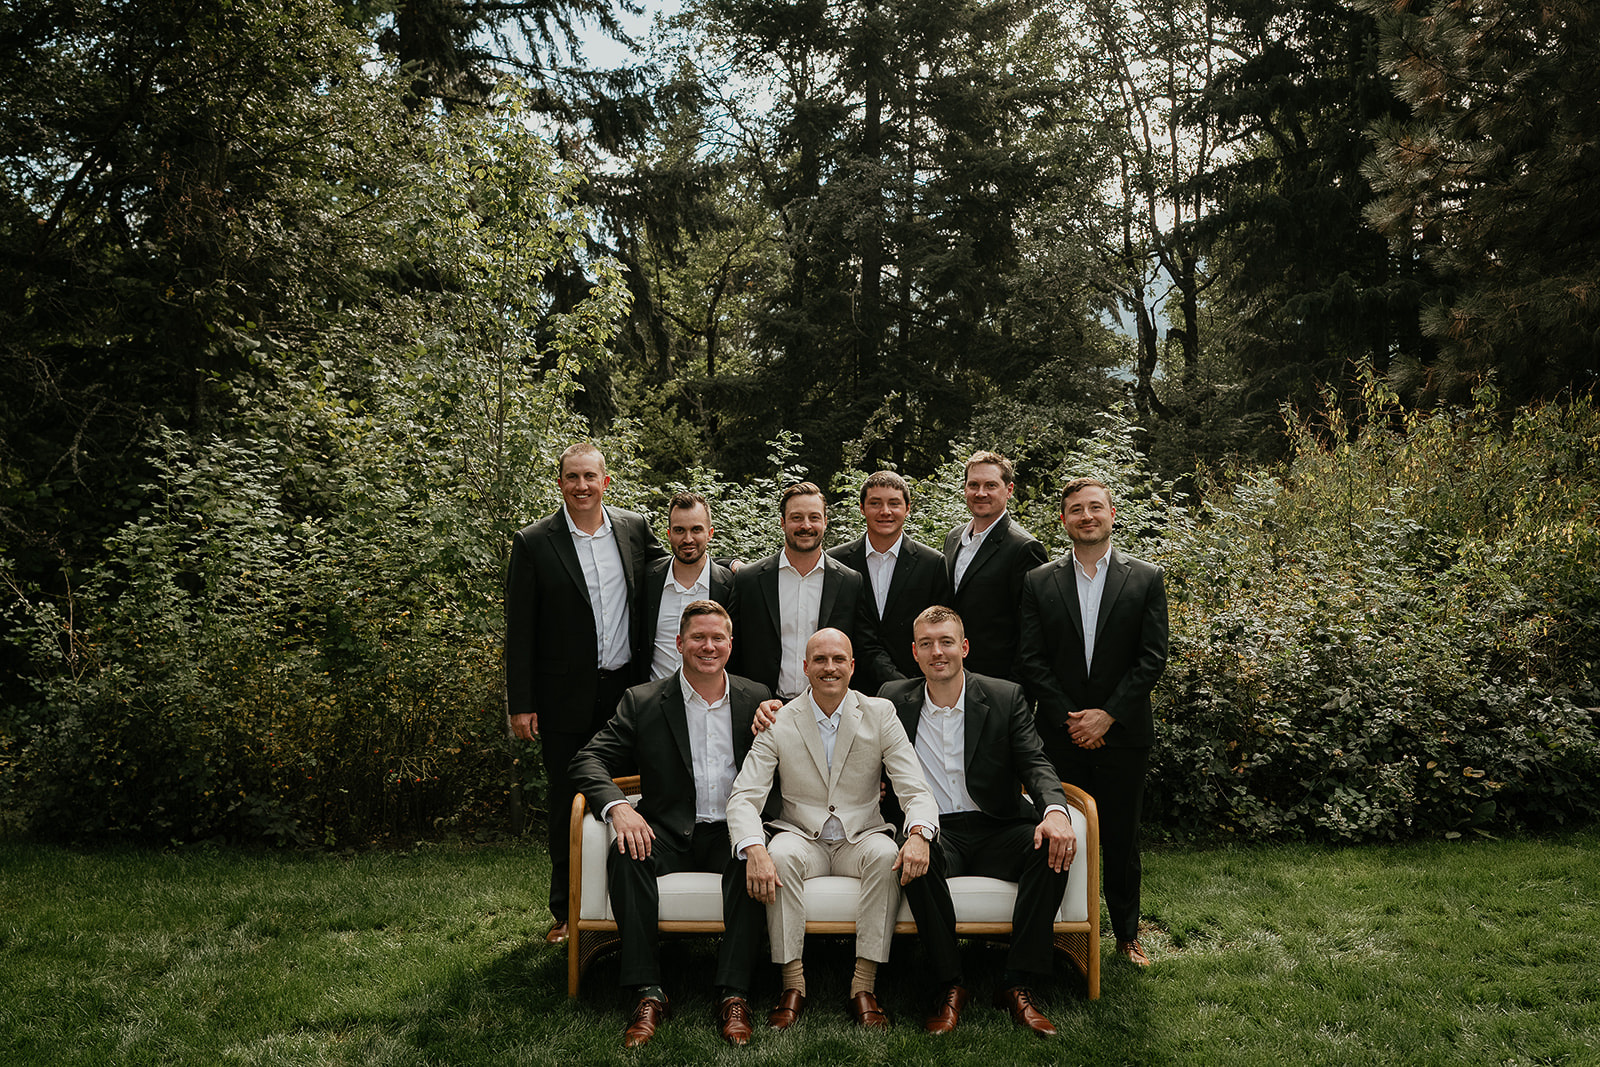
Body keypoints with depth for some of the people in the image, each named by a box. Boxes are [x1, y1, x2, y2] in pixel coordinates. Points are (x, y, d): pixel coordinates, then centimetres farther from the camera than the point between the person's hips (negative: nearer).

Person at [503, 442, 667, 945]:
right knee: (568, 805, 7)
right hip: (566, 698, -2)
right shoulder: (533, 543, -4)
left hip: (627, 690, 2)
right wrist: (520, 704, -7)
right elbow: (519, 631, -4)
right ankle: (567, 912, 21)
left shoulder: (635, 529, 4)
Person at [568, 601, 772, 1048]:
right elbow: (589, 760, -2)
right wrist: (617, 806, -20)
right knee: (626, 855, -31)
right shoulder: (643, 701, 6)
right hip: (669, 834, 0)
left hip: (731, 831, 0)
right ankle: (648, 993, -26)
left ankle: (733, 994, -27)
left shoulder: (756, 699, 11)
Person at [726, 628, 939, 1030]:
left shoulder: (880, 714, -2)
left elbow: (915, 790, -8)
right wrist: (754, 849, -33)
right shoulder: (778, 722, -3)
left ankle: (864, 986, -26)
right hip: (802, 837, 0)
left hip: (861, 836, 0)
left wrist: (918, 834, -33)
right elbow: (744, 797, -11)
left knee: (887, 855, -32)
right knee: (778, 855, -33)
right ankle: (793, 985, -22)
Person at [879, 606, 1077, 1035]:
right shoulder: (894, 700, 6)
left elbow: (1035, 763, -4)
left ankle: (1018, 984, -20)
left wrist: (1055, 809, -27)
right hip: (935, 831, 0)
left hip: (995, 830, 1)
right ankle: (951, 984, -21)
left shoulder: (1005, 697, 2)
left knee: (1053, 846, -28)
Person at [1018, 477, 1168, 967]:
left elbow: (1153, 658, -4)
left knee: (1121, 839, 9)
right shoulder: (1040, 583, 4)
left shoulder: (1146, 579, 2)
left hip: (1122, 733, 0)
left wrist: (1107, 715, -12)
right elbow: (1031, 661, 0)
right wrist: (1069, 719, -9)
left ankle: (1127, 933, 25)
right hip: (1061, 737, 0)